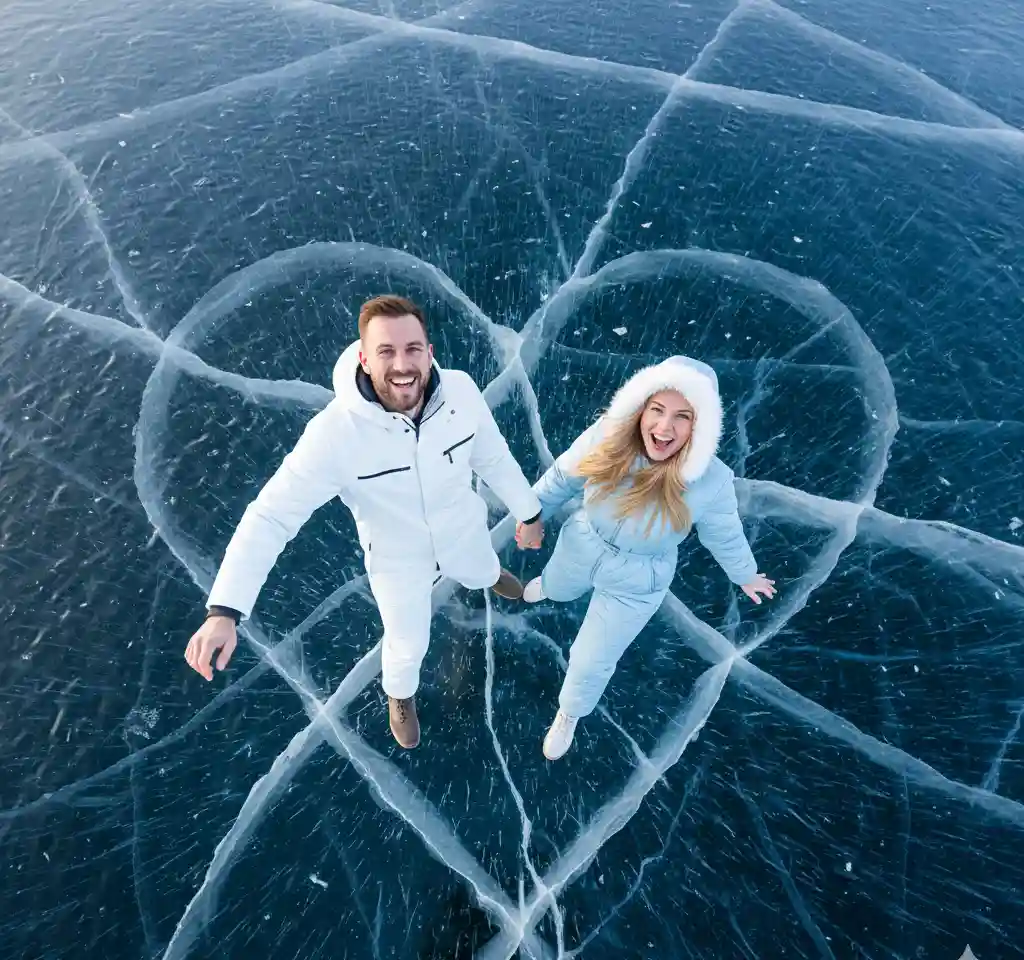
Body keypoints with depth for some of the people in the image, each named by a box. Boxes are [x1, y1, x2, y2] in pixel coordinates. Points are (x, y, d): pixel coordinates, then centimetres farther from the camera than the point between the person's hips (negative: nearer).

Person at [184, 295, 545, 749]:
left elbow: (493, 456, -9)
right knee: (408, 645, 23)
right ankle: (400, 694, 61)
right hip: (398, 559, -2)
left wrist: (528, 511, 4)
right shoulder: (336, 432, -36)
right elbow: (272, 515, -31)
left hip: (464, 532, 3)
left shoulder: (461, 390, -26)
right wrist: (223, 610, -40)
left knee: (482, 575, 37)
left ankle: (491, 576, 79)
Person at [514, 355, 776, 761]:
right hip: (579, 547, 2)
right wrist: (532, 517, 4)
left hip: (636, 583, -2)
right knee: (557, 588, 36)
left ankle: (569, 714, 51)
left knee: (592, 662, 16)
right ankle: (547, 585, 78)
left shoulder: (711, 481, -30)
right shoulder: (607, 437, -28)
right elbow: (562, 477, -9)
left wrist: (746, 576, 10)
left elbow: (725, 536, -8)